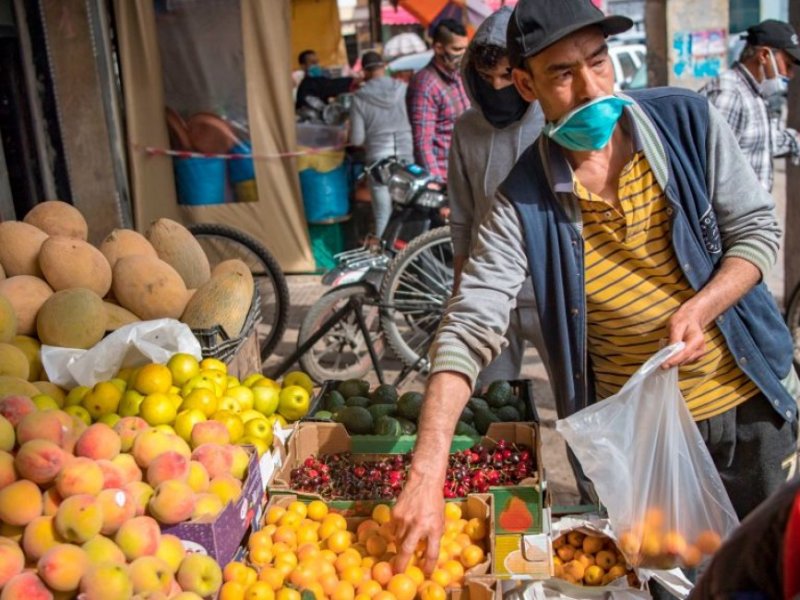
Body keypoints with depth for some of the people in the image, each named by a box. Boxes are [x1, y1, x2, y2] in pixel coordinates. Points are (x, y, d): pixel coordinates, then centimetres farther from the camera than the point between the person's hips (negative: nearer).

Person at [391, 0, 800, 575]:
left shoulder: (687, 121, -11)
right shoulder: (525, 202, -16)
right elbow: (469, 330, -22)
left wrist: (701, 310, -24)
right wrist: (426, 475, -33)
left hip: (749, 401, 2)